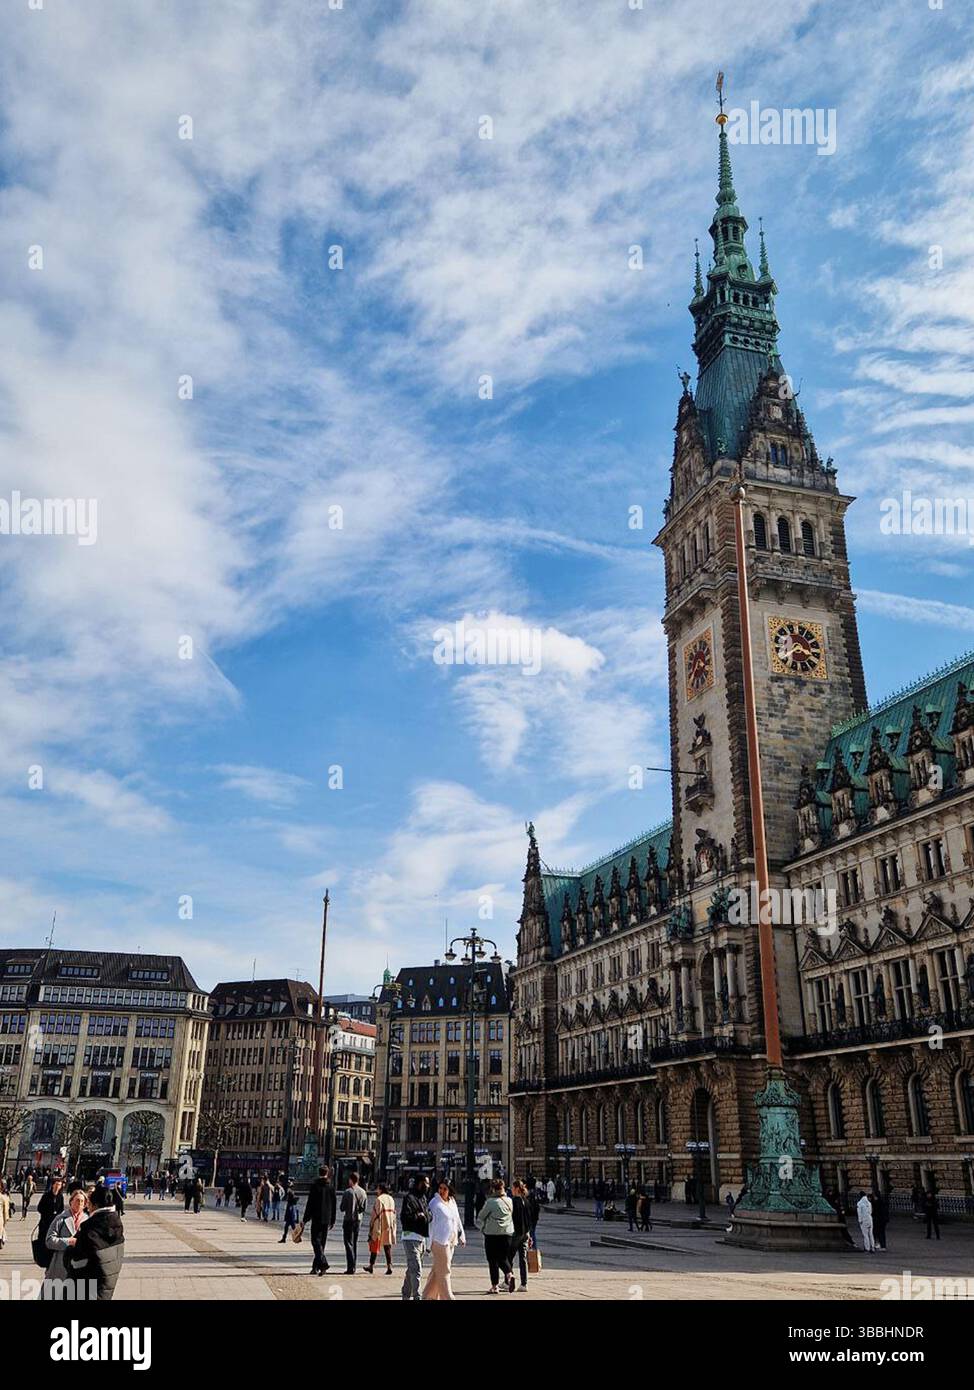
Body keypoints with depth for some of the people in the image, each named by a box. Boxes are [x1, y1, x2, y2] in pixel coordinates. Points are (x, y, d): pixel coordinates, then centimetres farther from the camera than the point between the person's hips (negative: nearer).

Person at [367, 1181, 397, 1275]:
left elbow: (375, 1215, -14)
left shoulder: (379, 1199, -12)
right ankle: (389, 1266, -4)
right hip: (389, 1227, 6)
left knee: (374, 1245, 8)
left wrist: (371, 1228, -10)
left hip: (379, 1226, -6)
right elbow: (394, 1214, 12)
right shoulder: (391, 1199, 9)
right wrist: (393, 1228, 17)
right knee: (388, 1246, 6)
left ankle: (371, 1266, 15)